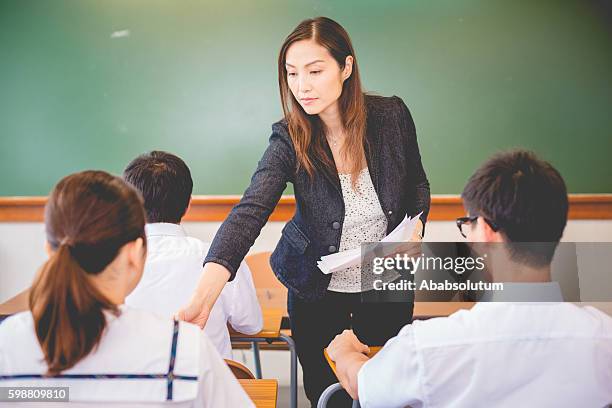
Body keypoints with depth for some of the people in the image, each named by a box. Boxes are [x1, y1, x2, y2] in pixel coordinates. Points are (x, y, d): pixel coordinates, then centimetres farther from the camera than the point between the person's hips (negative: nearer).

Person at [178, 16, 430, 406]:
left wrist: (414, 231, -18)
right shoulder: (290, 139, -19)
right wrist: (202, 298, -47)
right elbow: (249, 213, -33)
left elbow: (418, 185, 4)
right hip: (317, 290, -1)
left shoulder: (392, 115, -14)